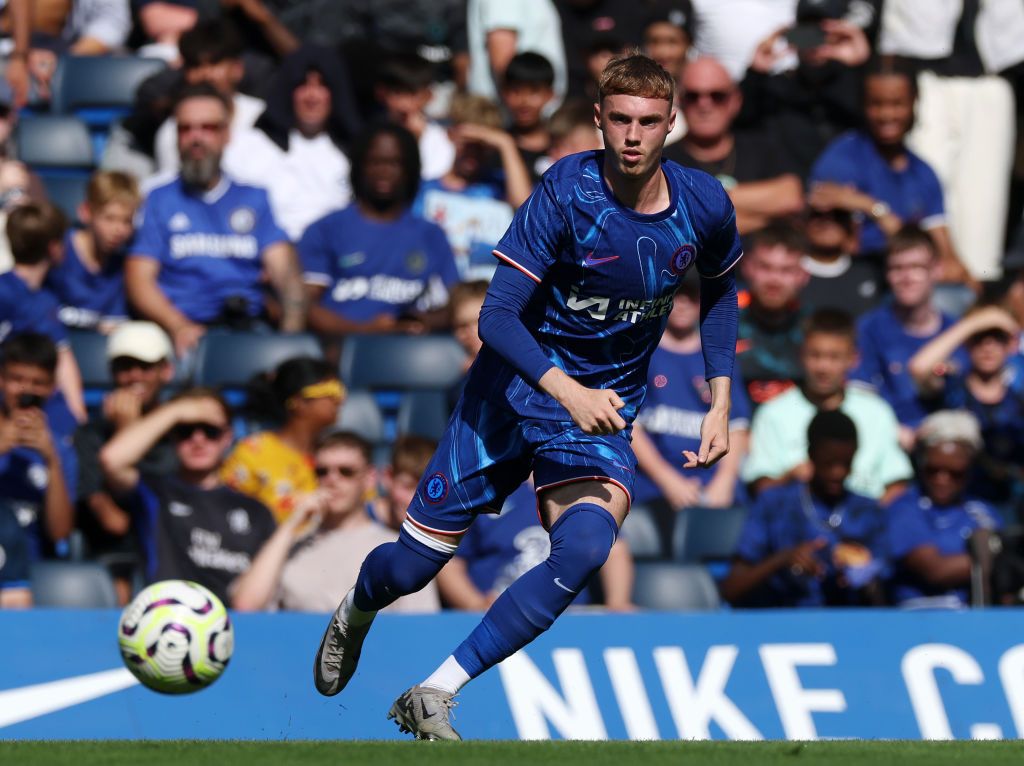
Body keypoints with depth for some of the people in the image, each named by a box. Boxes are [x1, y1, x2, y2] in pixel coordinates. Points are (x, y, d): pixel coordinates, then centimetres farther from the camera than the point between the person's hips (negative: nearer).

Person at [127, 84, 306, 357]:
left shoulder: (255, 199, 23)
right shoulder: (157, 199, 15)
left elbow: (282, 267, 10)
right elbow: (139, 279, 4)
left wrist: (293, 322, -12)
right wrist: (179, 327, -16)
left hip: (250, 326, 2)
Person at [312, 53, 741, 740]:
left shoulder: (705, 205, -8)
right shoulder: (569, 192, -19)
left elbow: (721, 291, 16)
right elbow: (497, 315, -22)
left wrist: (721, 403, 7)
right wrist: (568, 391, -37)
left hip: (606, 410, 2)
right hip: (516, 386, -2)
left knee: (585, 547, -29)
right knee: (410, 567, 2)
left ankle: (433, 697, -22)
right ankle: (356, 612, 43)